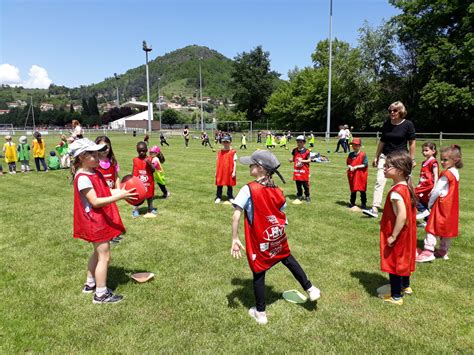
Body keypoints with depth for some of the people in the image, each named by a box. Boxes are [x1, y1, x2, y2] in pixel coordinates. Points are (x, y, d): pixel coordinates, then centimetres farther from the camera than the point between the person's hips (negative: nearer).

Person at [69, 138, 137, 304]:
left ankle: (90, 284, 39)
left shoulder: (95, 172, 7)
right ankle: (101, 294, 11)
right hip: (94, 221, -10)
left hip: (102, 219, 10)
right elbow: (95, 202, -26)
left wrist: (121, 190, -9)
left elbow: (105, 192, 7)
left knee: (98, 253, 22)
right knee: (104, 256, -2)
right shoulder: (83, 178, -22)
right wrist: (119, 196, -32)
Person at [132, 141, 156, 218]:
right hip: (138, 182, 0)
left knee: (149, 195, 14)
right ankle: (135, 210, 19)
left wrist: (149, 163, -27)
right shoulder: (135, 160, -3)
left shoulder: (149, 159, -6)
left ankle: (151, 209, 28)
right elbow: (134, 171, 3)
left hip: (148, 182, 0)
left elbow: (153, 170, -12)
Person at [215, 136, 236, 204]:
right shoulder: (220, 152, 3)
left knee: (230, 185, 10)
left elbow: (234, 162, -3)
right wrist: (216, 172, 7)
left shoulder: (233, 152, -4)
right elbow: (217, 162, 8)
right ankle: (218, 197, 18)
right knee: (219, 185, 8)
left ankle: (230, 197, 22)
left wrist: (234, 172, -7)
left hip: (229, 172, -2)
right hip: (221, 172, 2)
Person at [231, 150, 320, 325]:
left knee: (258, 274, 12)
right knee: (288, 259, 30)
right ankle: (310, 289, 45)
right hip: (278, 237, 5)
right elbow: (282, 214, 6)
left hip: (259, 241, -5)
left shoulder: (248, 189, -18)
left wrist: (235, 239, -16)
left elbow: (236, 215, -22)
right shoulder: (277, 191, -2)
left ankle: (260, 313, 28)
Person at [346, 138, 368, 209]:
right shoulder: (351, 154, 5)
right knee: (353, 189, 13)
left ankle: (364, 204, 14)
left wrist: (356, 167, -18)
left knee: (362, 190, 4)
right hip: (352, 174, 4)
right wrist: (350, 167, -11)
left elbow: (365, 164, -12)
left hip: (361, 174, -4)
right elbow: (348, 163, 10)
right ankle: (352, 203, 24)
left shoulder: (363, 154, -9)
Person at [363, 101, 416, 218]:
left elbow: (412, 142, -3)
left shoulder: (408, 124, -7)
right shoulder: (386, 124, 4)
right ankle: (375, 209, -13)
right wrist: (376, 157, 13)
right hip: (385, 156, 3)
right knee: (379, 181, -10)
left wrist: (412, 159, -4)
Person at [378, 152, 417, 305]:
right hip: (406, 233, 9)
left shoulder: (396, 191, -28)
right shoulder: (407, 187, 1)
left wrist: (393, 236, -23)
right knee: (403, 259, 24)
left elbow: (402, 215, -31)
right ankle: (405, 286, 43)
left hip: (397, 234, -9)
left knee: (393, 262, 5)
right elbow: (408, 212, 9)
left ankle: (396, 296, 19)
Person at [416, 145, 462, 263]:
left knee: (432, 227, -6)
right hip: (451, 206, 9)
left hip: (442, 205, -9)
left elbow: (437, 190, -17)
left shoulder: (447, 174, -19)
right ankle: (443, 251, 26)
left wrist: (430, 203, -5)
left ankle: (428, 251, -8)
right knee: (447, 229, 15)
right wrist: (432, 200, 15)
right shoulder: (455, 173, 9)